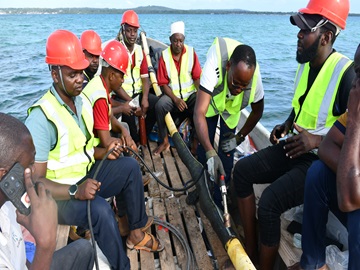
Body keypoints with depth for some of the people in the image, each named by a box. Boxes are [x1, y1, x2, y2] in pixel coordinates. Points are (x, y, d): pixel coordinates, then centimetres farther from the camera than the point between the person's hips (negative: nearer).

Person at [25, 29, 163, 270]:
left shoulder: (82, 101, 2)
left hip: (85, 177, 8)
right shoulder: (41, 117, -24)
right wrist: (75, 192, -36)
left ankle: (136, 233, 11)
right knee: (100, 209, -33)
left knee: (130, 166, -1)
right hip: (59, 193, -8)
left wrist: (104, 152, -6)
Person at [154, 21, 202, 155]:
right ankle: (164, 141, -11)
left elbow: (197, 77, -2)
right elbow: (163, 83, -5)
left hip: (190, 93, 1)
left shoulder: (191, 52, -2)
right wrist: (175, 99, -18)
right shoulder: (164, 55, -4)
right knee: (160, 106, -29)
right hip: (172, 94, 0)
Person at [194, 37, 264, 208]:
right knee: (203, 146, -3)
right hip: (210, 99, -1)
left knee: (226, 151, -6)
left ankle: (220, 198, 11)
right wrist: (210, 153, -58)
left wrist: (240, 137, -16)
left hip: (232, 108, 1)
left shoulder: (254, 78, -35)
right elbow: (199, 113, -50)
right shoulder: (214, 66, -45)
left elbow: (257, 112, -12)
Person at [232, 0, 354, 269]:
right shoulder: (305, 64, 7)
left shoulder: (346, 73, -20)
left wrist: (318, 140, -27)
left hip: (323, 161, -8)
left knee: (268, 203, -25)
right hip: (294, 149, 9)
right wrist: (286, 125, 5)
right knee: (242, 170, -2)